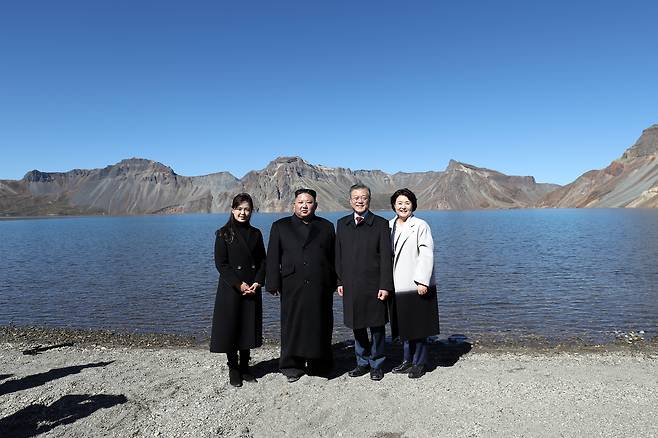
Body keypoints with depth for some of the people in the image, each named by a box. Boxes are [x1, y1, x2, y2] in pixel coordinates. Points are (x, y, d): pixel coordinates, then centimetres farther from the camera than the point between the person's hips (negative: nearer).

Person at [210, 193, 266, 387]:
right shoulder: (224, 234, -4)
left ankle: (245, 367, 25)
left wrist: (257, 282, -7)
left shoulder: (255, 234, 8)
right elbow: (221, 264, -9)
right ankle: (233, 370, 18)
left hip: (252, 289, 4)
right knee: (231, 327, 2)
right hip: (231, 289, -4)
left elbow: (262, 260, 7)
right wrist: (239, 284, -14)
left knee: (249, 327, 10)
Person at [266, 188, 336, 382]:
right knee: (293, 325, 5)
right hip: (292, 288, -1)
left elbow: (333, 257, 10)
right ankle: (292, 366, 19)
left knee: (320, 325, 7)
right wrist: (274, 284, -5)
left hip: (320, 287, 1)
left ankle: (319, 365, 23)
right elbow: (273, 258, 2)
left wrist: (335, 283, 4)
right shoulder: (280, 226, 8)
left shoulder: (326, 227, 12)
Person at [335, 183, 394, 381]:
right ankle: (363, 362, 30)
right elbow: (338, 255, 10)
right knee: (357, 326, 14)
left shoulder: (380, 224, -3)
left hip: (373, 286, -3)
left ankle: (376, 364, 25)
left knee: (376, 326, 8)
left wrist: (385, 285, -11)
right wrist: (339, 281, 5)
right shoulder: (342, 224, 8)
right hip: (351, 286, 3)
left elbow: (386, 257, -6)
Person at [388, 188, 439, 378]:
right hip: (397, 285, 6)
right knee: (404, 325, 15)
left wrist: (422, 281, -18)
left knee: (418, 326, 4)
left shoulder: (421, 226, -6)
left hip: (417, 285, -5)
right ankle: (408, 360, 30)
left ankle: (419, 363, 19)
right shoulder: (389, 226, 11)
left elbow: (427, 254, -12)